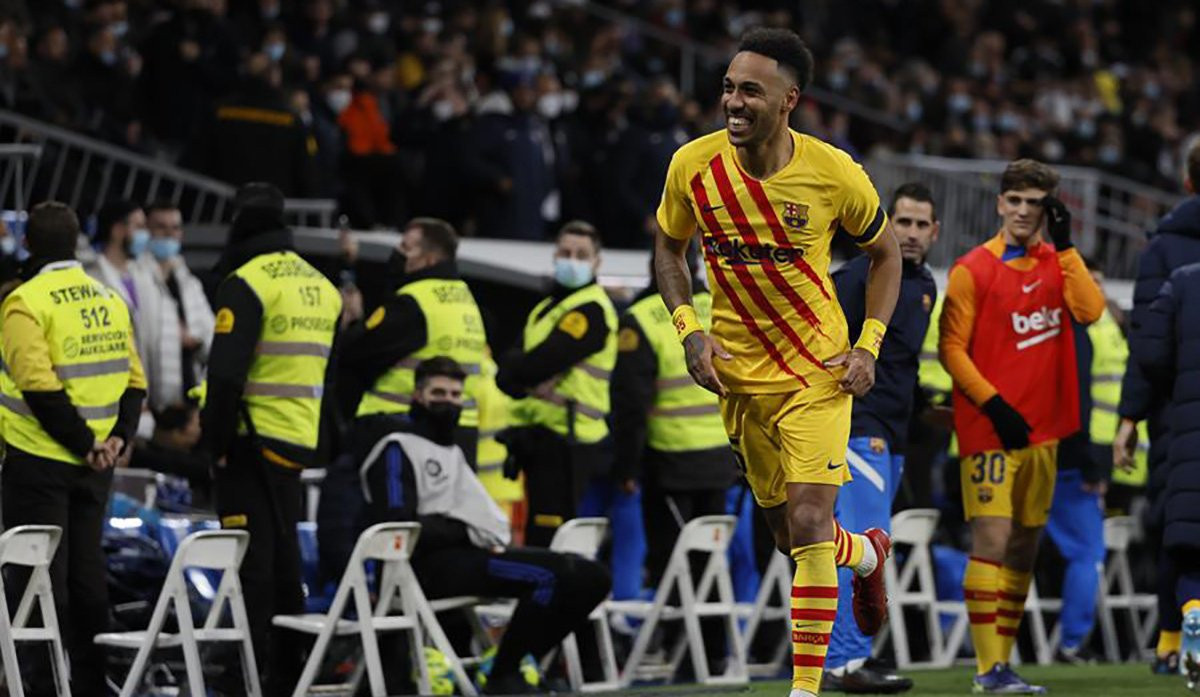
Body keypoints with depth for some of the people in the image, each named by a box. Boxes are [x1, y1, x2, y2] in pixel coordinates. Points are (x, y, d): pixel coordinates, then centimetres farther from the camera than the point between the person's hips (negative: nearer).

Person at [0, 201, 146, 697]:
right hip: (94, 468, 6)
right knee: (86, 569, 14)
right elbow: (135, 380, 8)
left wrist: (85, 443, -15)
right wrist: (119, 436, 1)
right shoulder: (110, 300, 9)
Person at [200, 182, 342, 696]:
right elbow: (336, 375, 18)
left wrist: (215, 439, -10)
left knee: (250, 562, -6)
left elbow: (227, 373, -19)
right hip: (301, 443, 7)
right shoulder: (323, 287, 14)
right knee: (285, 560, 14)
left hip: (253, 442, -7)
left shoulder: (246, 283, -12)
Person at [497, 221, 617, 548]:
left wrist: (511, 371, 0)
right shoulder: (545, 309, 21)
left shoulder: (591, 311, -9)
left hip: (566, 441, -9)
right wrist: (525, 382, -9)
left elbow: (540, 364, -19)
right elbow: (508, 377, 12)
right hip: (539, 436, 9)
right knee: (536, 539, 13)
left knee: (549, 543, -13)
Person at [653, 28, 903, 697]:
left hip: (818, 369, -3)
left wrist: (869, 348, -6)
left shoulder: (833, 172, -15)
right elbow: (670, 247, 8)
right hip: (739, 371, 3)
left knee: (808, 524, -16)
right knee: (788, 532, 12)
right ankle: (867, 552, 48)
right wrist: (690, 330, -6)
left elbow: (886, 252, 3)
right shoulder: (693, 165, -11)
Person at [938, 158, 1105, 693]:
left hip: (1042, 428, 6)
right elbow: (952, 348, -6)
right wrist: (994, 404, -14)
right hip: (989, 428, -5)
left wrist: (1064, 246, -7)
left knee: (1025, 545, 8)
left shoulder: (1057, 263, 11)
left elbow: (1091, 310, -7)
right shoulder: (973, 269, -3)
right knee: (993, 539, -12)